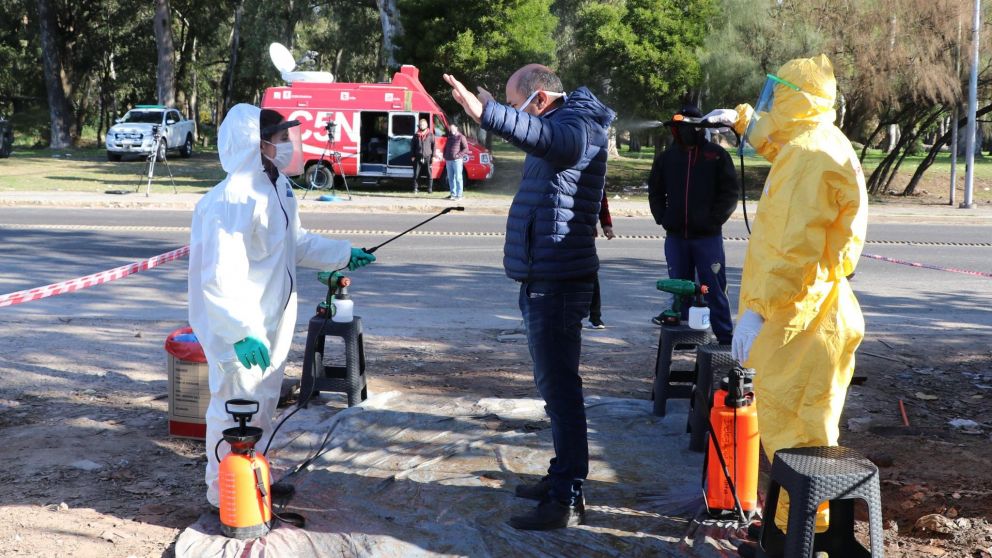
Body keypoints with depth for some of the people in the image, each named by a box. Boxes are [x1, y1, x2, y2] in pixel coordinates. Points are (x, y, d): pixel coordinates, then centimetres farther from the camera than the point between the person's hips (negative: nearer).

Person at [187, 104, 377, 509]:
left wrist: (343, 255, 23)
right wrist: (242, 332, -33)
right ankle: (223, 494, 17)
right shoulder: (235, 200, -25)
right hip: (240, 332, -10)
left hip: (272, 323, 10)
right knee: (234, 411, 2)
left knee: (262, 406, 22)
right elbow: (221, 278, -29)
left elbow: (296, 242, 22)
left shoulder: (277, 187, 6)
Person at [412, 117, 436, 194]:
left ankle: (430, 189, 5)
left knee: (429, 174, -2)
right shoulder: (417, 135, 10)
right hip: (418, 157, 2)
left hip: (428, 157, -2)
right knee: (416, 174, 0)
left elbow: (433, 145, 4)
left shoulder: (430, 134, 4)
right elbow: (413, 146, 14)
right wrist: (413, 156, 7)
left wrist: (433, 156, -3)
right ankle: (415, 188, 6)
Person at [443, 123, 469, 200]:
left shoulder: (461, 137, 0)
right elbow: (445, 148, 29)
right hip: (448, 160, 7)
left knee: (458, 178, -8)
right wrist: (445, 156, 12)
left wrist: (458, 155, -15)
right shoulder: (449, 137, 20)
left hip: (457, 160, -7)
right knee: (450, 178, 7)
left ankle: (459, 195, -9)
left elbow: (466, 148, -7)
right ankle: (453, 194, 13)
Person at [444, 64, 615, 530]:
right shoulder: (562, 123, 17)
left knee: (559, 387, -10)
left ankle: (567, 500, -6)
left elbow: (550, 138, -41)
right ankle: (562, 477, 29)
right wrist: (490, 111, 40)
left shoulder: (578, 125, -15)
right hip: (545, 278, 11)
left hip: (558, 282, -11)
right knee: (555, 384, 18)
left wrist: (486, 112, -53)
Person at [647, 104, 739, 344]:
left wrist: (714, 219, -8)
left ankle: (725, 337, 5)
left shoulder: (717, 155, 0)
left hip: (708, 236, -3)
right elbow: (655, 192, 17)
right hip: (675, 236, 4)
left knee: (714, 288, -2)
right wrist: (663, 218, 4)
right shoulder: (666, 157, 9)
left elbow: (730, 192, -1)